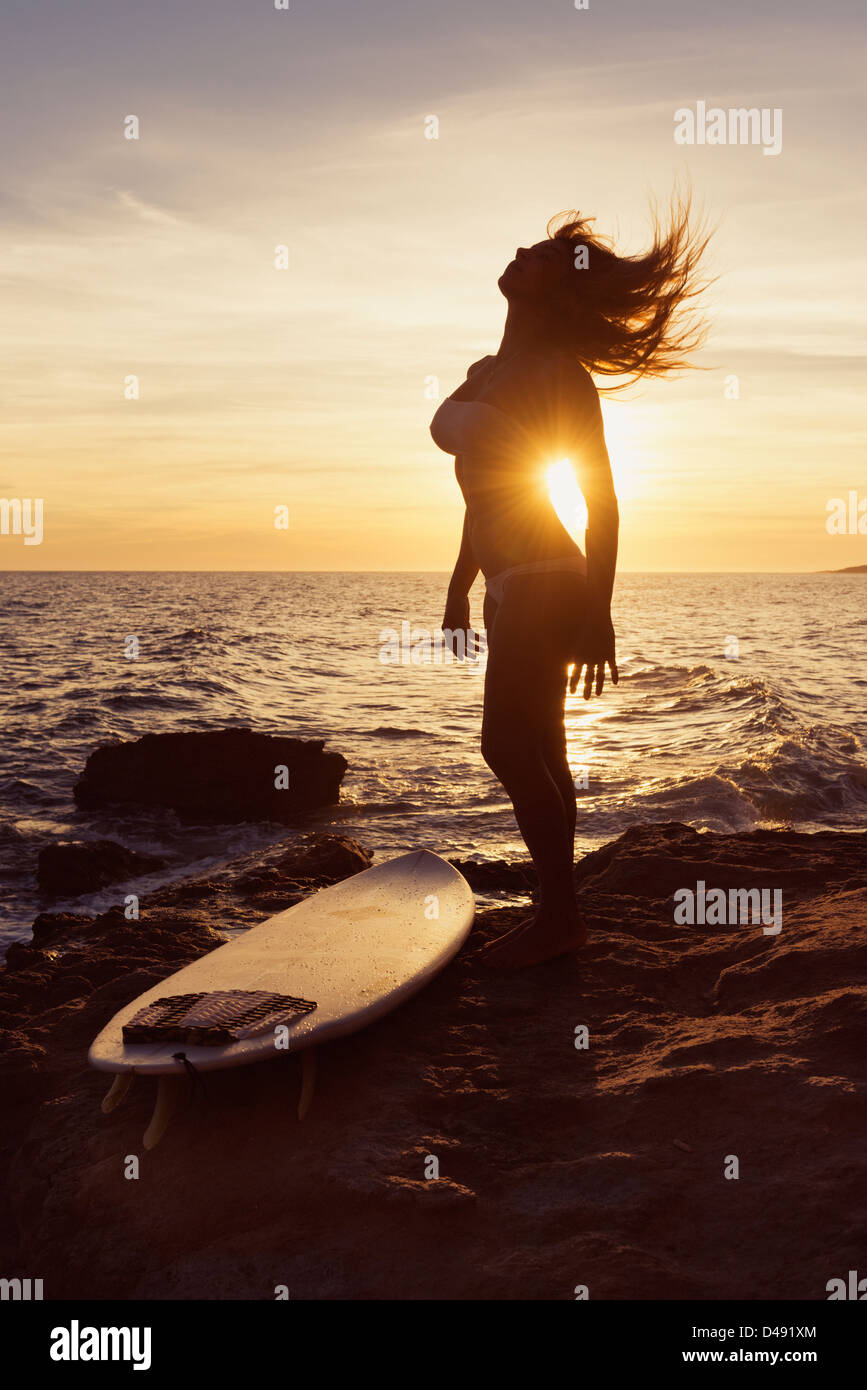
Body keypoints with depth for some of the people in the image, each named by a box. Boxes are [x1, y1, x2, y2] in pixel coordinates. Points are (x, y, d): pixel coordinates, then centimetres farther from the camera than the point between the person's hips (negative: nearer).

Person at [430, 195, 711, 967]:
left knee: (509, 749, -9)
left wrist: (598, 614, -17)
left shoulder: (559, 372, -9)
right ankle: (559, 912, 18)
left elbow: (602, 498, -12)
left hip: (541, 586, -9)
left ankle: (560, 916, 1)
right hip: (515, 586, 9)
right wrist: (459, 588, 22)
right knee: (538, 758, 10)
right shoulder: (485, 374, 15)